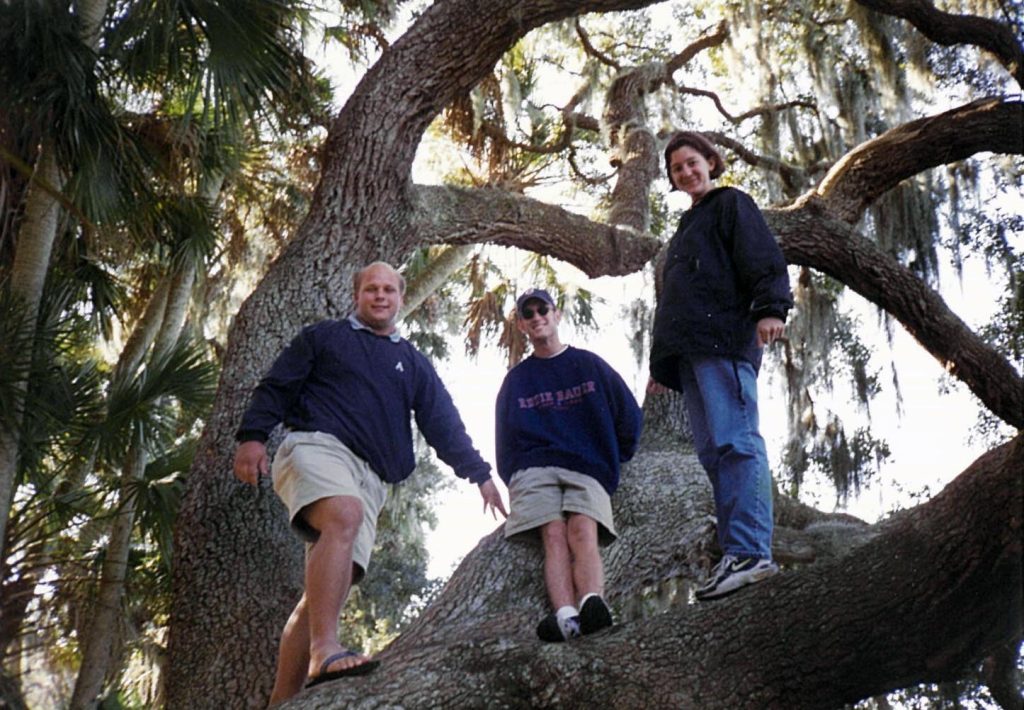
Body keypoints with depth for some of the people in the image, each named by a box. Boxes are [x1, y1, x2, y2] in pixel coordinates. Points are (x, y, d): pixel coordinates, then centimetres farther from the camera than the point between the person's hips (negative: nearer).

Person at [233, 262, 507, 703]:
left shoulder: (413, 363, 27)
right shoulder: (322, 337, 18)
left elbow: (444, 424, 21)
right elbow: (275, 388, 10)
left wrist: (479, 474, 11)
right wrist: (252, 436, -6)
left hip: (369, 479, 4)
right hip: (315, 447, -4)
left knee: (329, 588, -8)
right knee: (344, 516, -37)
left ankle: (282, 701, -9)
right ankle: (324, 651, -45)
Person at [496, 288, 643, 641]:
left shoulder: (589, 364, 17)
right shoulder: (516, 379, 21)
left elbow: (630, 417, 17)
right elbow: (505, 440, 21)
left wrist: (611, 463, 14)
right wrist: (514, 479, 6)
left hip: (588, 471, 0)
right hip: (533, 470, 1)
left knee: (583, 531, -30)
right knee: (554, 535, -27)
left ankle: (592, 603, -55)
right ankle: (565, 615, -50)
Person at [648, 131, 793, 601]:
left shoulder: (731, 204, 10)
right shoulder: (686, 229, 35)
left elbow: (763, 258, -6)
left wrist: (770, 308, -24)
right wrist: (661, 364, 28)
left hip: (724, 340, -9)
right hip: (688, 354, 9)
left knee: (735, 442, -17)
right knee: (713, 453, -1)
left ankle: (750, 552, -24)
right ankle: (737, 552, -4)